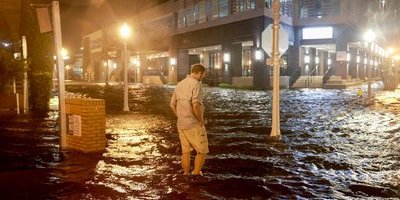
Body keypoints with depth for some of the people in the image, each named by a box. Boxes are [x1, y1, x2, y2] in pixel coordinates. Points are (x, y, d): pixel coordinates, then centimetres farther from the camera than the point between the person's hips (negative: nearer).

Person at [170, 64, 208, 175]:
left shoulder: (180, 84, 10)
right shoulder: (196, 84, -14)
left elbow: (172, 104, 15)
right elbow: (196, 105, -26)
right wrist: (201, 120, -14)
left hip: (181, 124, 8)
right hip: (194, 124, -8)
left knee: (185, 151, 17)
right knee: (202, 151, 7)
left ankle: (186, 175, 24)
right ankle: (196, 174, 7)